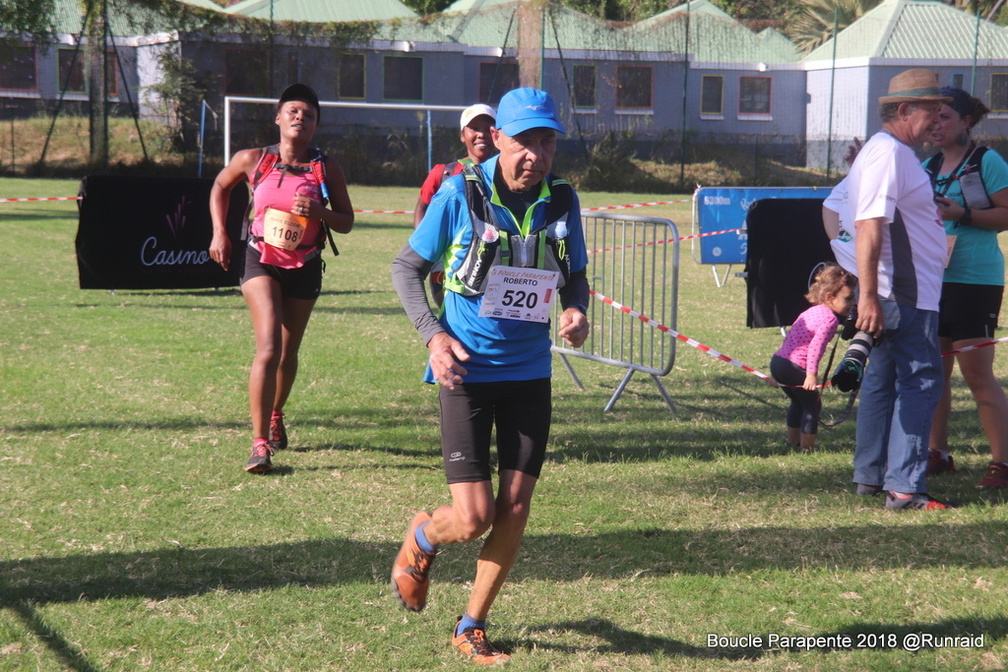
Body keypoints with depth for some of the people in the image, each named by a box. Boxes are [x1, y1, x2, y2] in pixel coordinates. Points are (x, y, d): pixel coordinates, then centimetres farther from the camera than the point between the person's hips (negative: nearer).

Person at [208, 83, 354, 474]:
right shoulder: (253, 160, -5)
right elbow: (220, 186, 14)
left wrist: (318, 211, -21)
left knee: (288, 353, 15)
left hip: (305, 268, 2)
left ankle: (275, 417, 45)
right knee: (269, 348, -19)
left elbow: (346, 223, -1)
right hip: (261, 262, -2)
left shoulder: (327, 169, -5)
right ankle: (260, 443, -17)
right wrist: (219, 233, 6)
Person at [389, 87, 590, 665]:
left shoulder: (562, 200, -1)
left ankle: (472, 627, 22)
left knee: (515, 509, 3)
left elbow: (576, 275, 13)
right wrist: (433, 334, -15)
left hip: (530, 372, 4)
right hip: (468, 372, -4)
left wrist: (576, 311, -10)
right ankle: (422, 539, 29)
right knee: (473, 519, -8)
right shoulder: (460, 194, -12)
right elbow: (407, 267, -2)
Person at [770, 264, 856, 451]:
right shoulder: (830, 319, -13)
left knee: (799, 402, 29)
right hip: (794, 367, -10)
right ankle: (807, 447, 7)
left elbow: (790, 335, 26)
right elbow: (816, 346, -26)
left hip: (778, 360, 10)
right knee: (812, 405, 5)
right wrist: (811, 374, -31)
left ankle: (792, 440, 40)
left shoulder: (812, 311, 18)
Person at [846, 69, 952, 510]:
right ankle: (904, 486, -10)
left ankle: (870, 476, 21)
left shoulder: (897, 153, 18)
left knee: (884, 380, 14)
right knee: (920, 381, -9)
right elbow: (869, 228, -23)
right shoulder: (887, 152, -16)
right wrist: (868, 296, -27)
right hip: (904, 294, -11)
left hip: (904, 293, 11)